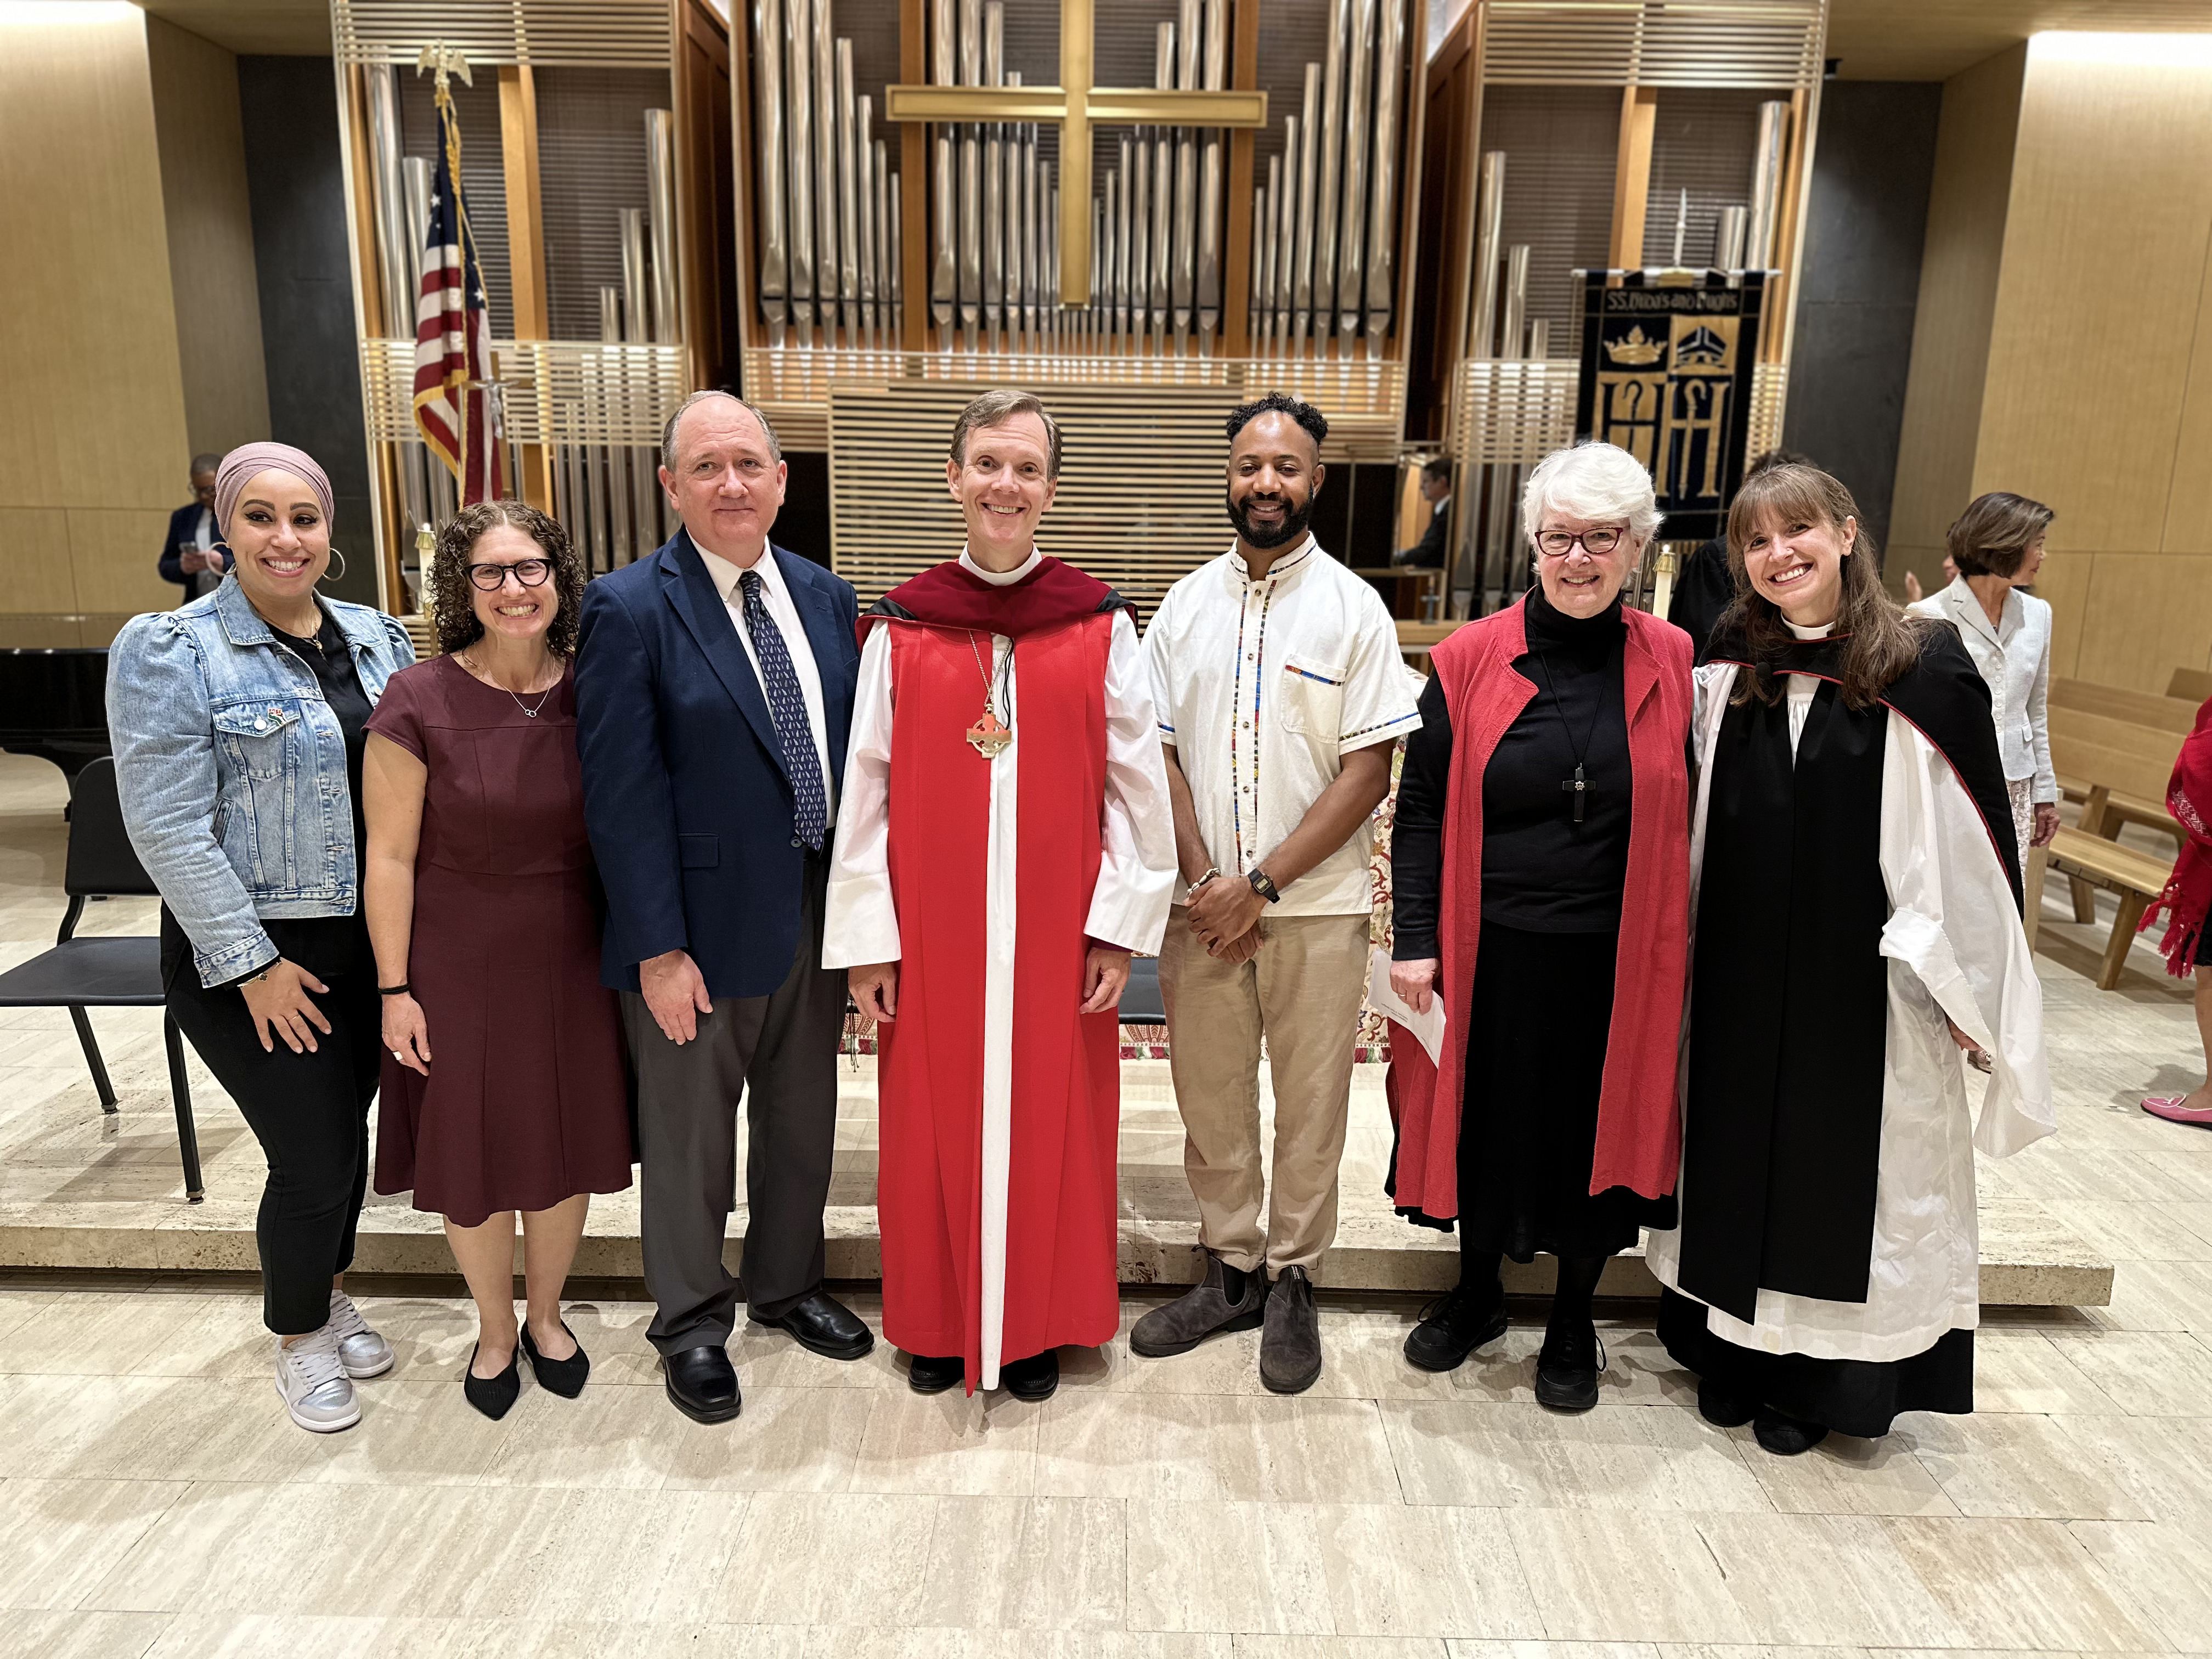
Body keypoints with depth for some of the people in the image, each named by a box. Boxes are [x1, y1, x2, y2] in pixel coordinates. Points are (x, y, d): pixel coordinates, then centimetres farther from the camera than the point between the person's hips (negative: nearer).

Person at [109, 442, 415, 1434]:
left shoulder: (375, 638, 6)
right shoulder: (169, 651, -11)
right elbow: (168, 828, -14)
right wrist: (255, 965, -15)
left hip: (369, 943, 5)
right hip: (257, 957, -5)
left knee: (347, 1133, 16)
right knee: (314, 1158, 0)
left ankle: (329, 1294, 42)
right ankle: (299, 1338, 27)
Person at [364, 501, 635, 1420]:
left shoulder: (588, 695, -4)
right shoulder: (419, 701, -14)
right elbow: (390, 856, -10)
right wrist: (395, 989, -8)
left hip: (572, 960, 3)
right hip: (460, 965, -2)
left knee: (566, 1146, 14)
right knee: (475, 1153, 12)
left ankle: (546, 1316, 40)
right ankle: (495, 1329, 38)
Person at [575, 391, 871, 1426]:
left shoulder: (824, 596, 5)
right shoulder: (630, 609, -12)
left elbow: (852, 753, 8)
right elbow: (622, 796, -15)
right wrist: (660, 949, -16)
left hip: (818, 910, 5)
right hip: (703, 923, -5)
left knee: (803, 1117, 20)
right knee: (690, 1136, 13)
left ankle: (787, 1285, 43)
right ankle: (692, 1322, 35)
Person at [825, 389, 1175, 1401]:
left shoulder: (1100, 625, 0)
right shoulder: (900, 628, 0)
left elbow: (1138, 784, 0)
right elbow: (867, 790, 1)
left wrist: (1122, 922, -4)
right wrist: (866, 938, -2)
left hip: (1058, 927, 0)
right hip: (932, 928, 1)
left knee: (1050, 1121, 10)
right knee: (935, 1125, 10)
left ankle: (1038, 1323, 30)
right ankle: (941, 1320, 31)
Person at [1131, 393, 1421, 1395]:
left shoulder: (1354, 610, -2)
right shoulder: (1186, 605, 7)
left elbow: (1369, 769, -8)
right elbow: (1158, 750, 5)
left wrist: (1259, 884, -13)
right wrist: (1202, 880, -7)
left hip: (1315, 908, -2)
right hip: (1200, 904, 3)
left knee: (1310, 1104, 7)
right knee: (1208, 1098, 11)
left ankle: (1292, 1281, 26)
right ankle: (1231, 1269, 29)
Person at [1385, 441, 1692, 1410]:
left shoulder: (1676, 666, -3)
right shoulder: (1471, 658, -5)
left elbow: (1695, 821, 3)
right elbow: (1420, 810, -2)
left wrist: (1681, 951, 1)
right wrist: (1413, 940, -7)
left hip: (1617, 958, 0)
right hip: (1490, 950, 0)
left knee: (1598, 1131, 14)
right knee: (1485, 1123, 14)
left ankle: (1574, 1322, 37)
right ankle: (1477, 1294, 40)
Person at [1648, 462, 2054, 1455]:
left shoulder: (1925, 670, -9)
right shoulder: (1725, 674, 2)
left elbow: (1972, 838, -7)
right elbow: (1685, 821, 8)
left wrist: (1968, 988, -7)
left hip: (1867, 981, -3)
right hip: (1740, 974, 3)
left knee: (1847, 1166, 10)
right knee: (1736, 1157, 13)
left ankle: (1817, 1379, 29)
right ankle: (1733, 1350, 32)